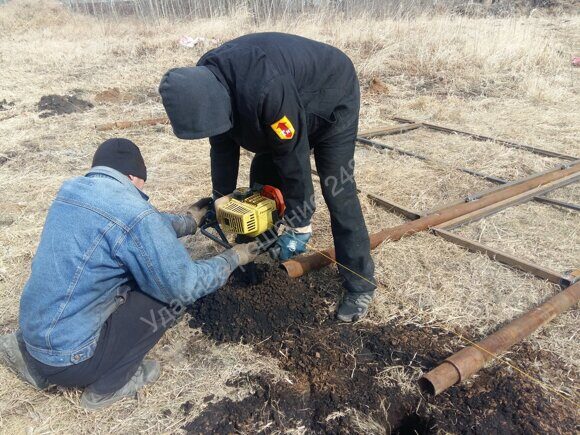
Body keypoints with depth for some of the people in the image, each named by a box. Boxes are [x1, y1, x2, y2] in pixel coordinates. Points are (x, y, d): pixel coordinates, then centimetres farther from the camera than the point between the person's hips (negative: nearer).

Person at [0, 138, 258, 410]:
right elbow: (185, 286, -15)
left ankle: (30, 353, 20)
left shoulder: (72, 189, 3)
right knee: (174, 292, -8)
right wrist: (232, 258, 0)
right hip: (68, 359, -8)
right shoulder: (133, 213, -23)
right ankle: (108, 384, 6)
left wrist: (189, 221, 25)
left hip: (33, 333, 8)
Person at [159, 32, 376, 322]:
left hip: (331, 104, -7)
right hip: (282, 111, 8)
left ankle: (360, 285, -3)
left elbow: (293, 155, -35)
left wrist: (298, 225, -26)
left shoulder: (265, 90, -44)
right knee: (261, 179, 5)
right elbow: (223, 145, -5)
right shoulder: (204, 84, -18)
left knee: (337, 193, -14)